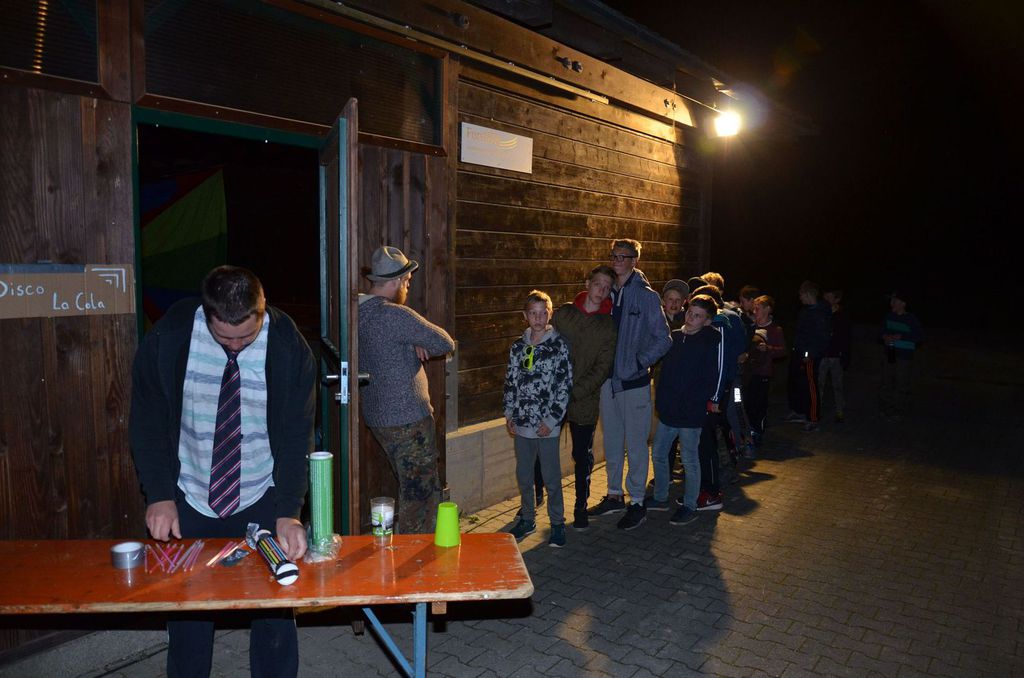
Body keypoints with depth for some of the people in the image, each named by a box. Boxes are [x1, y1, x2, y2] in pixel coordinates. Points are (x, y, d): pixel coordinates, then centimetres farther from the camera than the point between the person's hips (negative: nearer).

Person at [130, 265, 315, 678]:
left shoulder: (289, 348, -15)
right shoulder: (170, 335, -12)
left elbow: (297, 438, -13)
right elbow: (146, 421, -3)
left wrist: (288, 514, -22)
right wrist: (159, 496, -9)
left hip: (263, 504, -1)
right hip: (189, 504, 1)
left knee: (274, 609, 6)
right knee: (186, 611, 12)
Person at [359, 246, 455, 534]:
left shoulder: (358, 311, 5)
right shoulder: (395, 315, -21)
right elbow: (445, 343, -16)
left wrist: (415, 344, -1)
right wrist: (421, 346, 3)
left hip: (378, 416, 9)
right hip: (408, 419, -9)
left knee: (410, 488, 23)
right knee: (421, 493, 3)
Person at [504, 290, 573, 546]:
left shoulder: (559, 346, -7)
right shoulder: (518, 346, 7)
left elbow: (565, 385, -8)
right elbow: (510, 382, 13)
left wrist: (551, 420, -11)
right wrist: (509, 415, 7)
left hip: (547, 425, -4)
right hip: (521, 423, 4)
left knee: (551, 477, 4)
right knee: (523, 476, 14)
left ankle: (557, 523, 20)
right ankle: (527, 520, 30)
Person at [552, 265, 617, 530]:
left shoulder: (609, 325, 0)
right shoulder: (563, 313, 3)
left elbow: (602, 369, -6)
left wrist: (575, 391, -14)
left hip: (584, 400, -1)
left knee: (583, 456, 10)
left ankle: (581, 506, 26)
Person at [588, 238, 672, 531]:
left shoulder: (647, 296, -8)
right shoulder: (608, 293, 8)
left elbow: (663, 340, -7)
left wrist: (640, 362, -15)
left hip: (634, 381, -6)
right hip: (609, 378, 6)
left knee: (636, 444, 3)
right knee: (612, 441, 16)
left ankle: (637, 502, 16)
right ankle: (614, 495, 30)